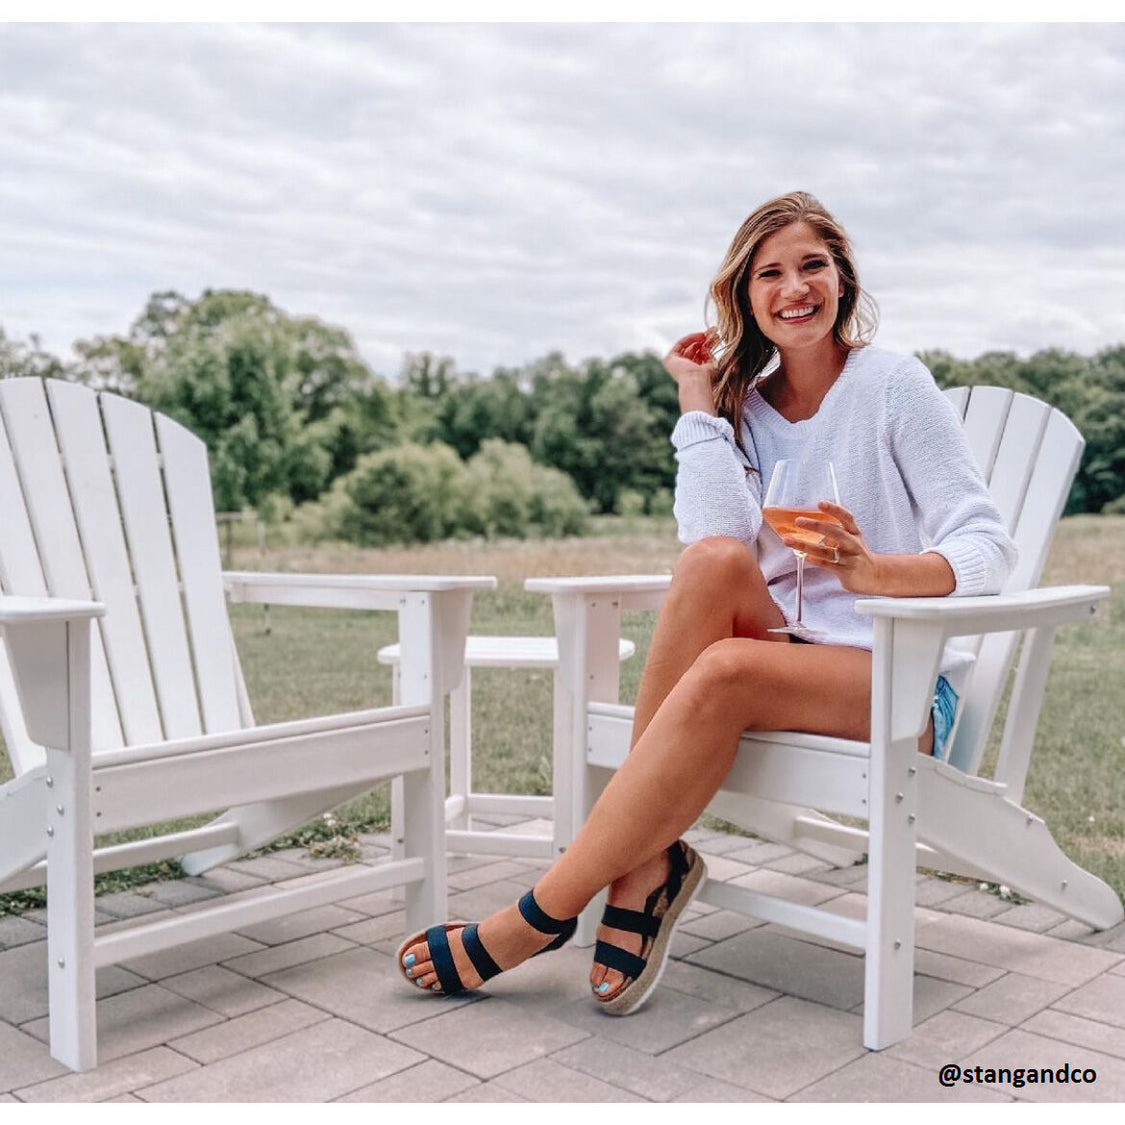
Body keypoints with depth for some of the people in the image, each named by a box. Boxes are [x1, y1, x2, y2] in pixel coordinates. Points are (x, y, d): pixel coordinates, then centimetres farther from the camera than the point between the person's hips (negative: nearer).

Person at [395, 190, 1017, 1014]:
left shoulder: (894, 384, -3)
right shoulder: (744, 402, 8)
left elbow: (989, 549, -11)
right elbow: (719, 537, -11)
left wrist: (875, 570, -31)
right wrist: (698, 402, -9)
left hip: (903, 683, -3)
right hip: (788, 659, 3)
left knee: (724, 671, -34)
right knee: (715, 562, -30)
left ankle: (542, 915, -24)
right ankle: (648, 863, -27)